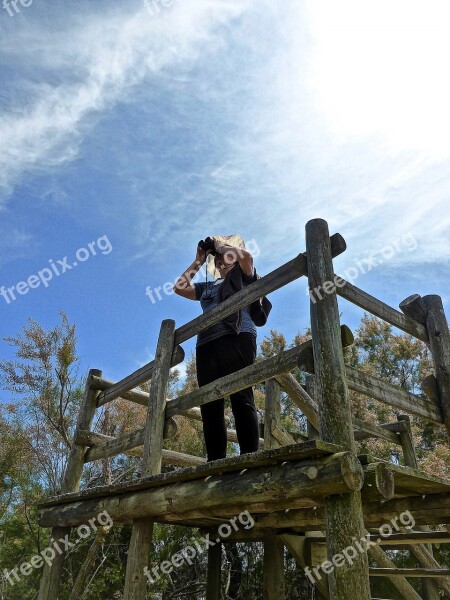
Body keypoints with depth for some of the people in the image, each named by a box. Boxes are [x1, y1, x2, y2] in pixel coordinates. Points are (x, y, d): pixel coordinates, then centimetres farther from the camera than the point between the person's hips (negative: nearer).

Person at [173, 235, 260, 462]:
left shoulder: (244, 277, 20)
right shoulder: (207, 286, 33)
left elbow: (246, 256, -1)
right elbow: (179, 287, 23)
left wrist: (223, 245, 15)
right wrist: (198, 261, 27)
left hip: (237, 338, -5)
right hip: (206, 344, 5)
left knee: (241, 398, -16)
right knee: (210, 405, -6)